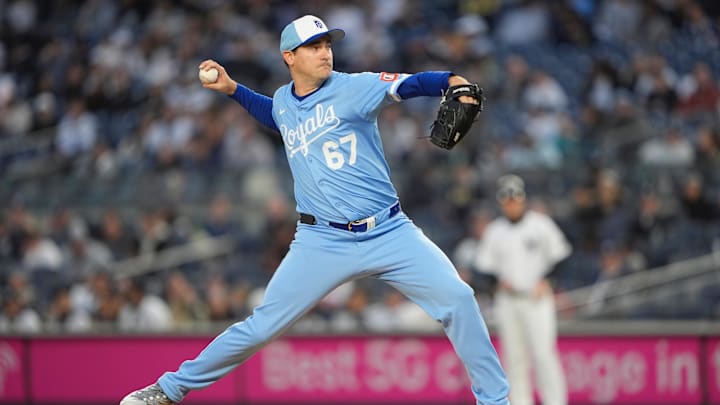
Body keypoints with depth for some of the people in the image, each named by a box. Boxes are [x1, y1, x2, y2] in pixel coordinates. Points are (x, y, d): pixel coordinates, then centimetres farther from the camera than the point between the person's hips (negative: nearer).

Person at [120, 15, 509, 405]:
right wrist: (232, 88, 25)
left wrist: (451, 81, -43)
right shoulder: (283, 100, 8)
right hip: (323, 241, 2)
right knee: (263, 325, 0)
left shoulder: (354, 87, -6)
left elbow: (409, 84, -24)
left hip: (390, 234, -2)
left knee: (457, 298, -15)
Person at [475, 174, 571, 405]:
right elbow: (483, 265, 13)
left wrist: (544, 282, -9)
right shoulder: (495, 230, 10)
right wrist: (498, 280, -6)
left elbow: (560, 255, 3)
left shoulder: (540, 224, 1)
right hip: (507, 301, 3)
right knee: (514, 358, 2)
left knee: (543, 354, -13)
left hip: (537, 299, -3)